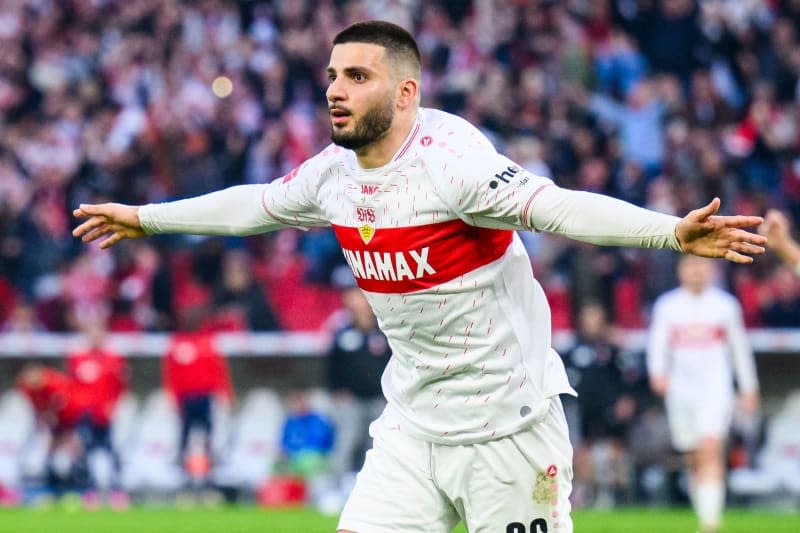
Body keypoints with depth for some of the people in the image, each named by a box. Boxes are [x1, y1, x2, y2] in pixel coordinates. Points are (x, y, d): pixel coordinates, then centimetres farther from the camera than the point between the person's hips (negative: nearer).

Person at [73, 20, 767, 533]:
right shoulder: (333, 174, 3)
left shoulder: (449, 159, -21)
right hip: (413, 424, 7)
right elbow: (256, 204, 23)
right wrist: (144, 218, 36)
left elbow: (556, 206, -34)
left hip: (506, 422, -7)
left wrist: (672, 231, -49)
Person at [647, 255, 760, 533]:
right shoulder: (667, 306, 7)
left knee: (711, 450, -19)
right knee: (694, 461, 7)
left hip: (716, 390, -2)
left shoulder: (725, 305, 5)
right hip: (681, 392, 2)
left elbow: (740, 348, 13)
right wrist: (657, 372, -19)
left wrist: (749, 388, 15)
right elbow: (658, 343, 1)